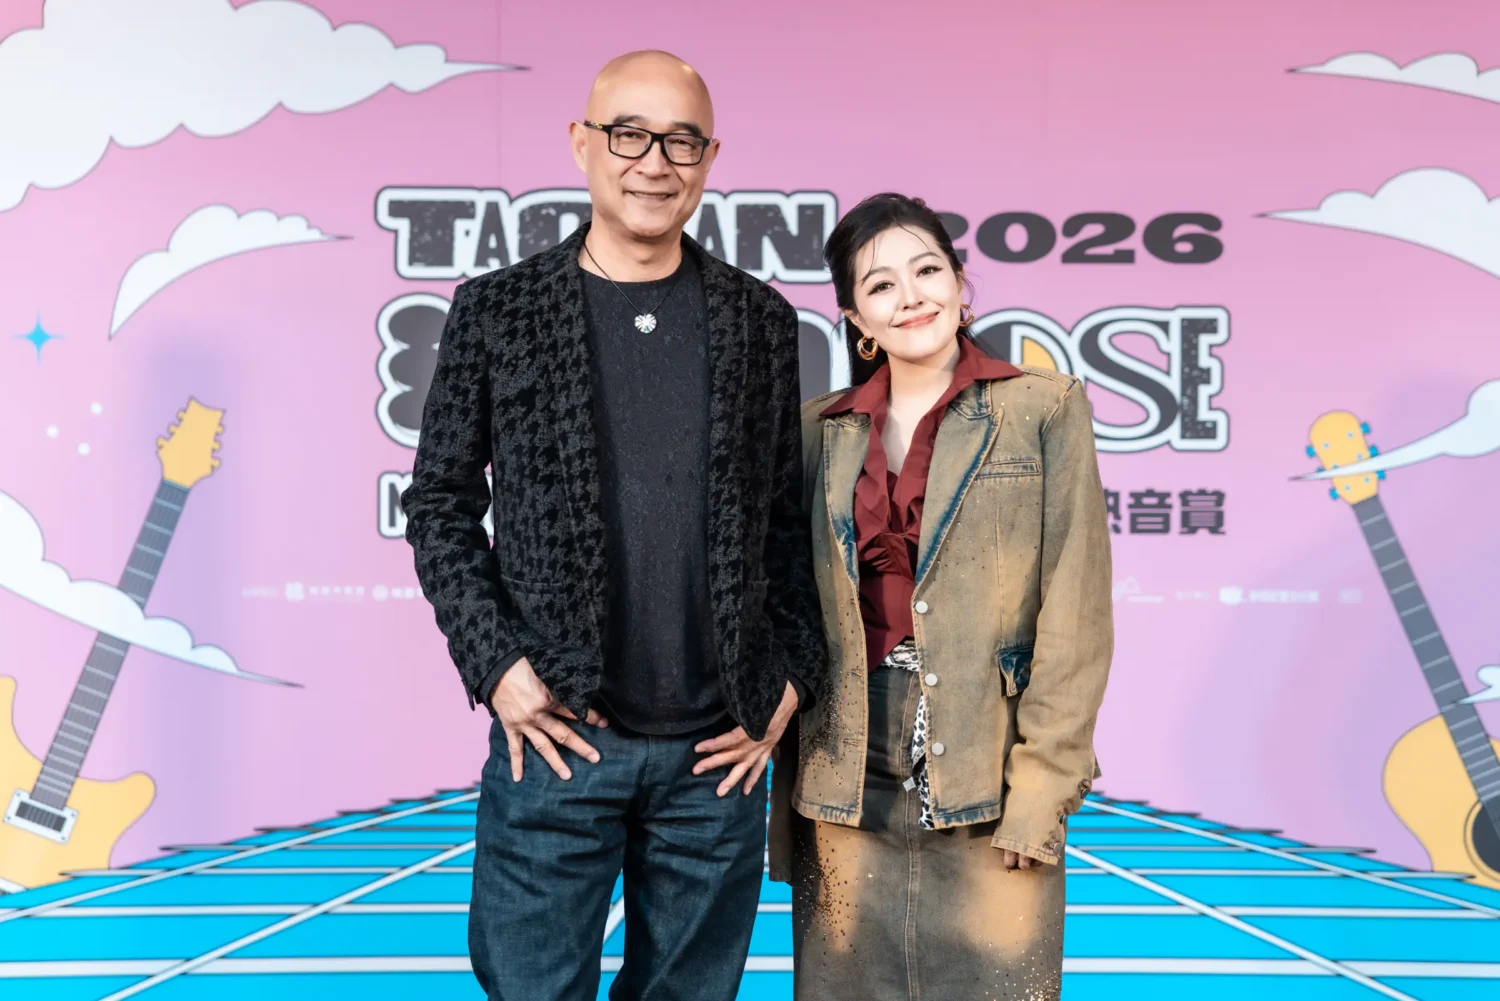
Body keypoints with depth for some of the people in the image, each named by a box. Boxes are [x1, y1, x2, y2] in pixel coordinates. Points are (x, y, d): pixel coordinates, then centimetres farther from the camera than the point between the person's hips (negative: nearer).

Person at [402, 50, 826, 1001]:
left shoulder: (760, 318, 6)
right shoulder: (497, 310, 1)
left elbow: (790, 517, 10)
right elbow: (439, 503, 4)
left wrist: (792, 678, 2)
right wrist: (497, 666, -5)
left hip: (719, 749, 2)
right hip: (556, 739, -1)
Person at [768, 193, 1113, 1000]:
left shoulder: (1044, 409, 0)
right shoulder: (822, 430, 9)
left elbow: (1074, 614, -4)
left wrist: (1042, 788, -9)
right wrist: (786, 801, 8)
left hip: (986, 787, -2)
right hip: (846, 789, 3)